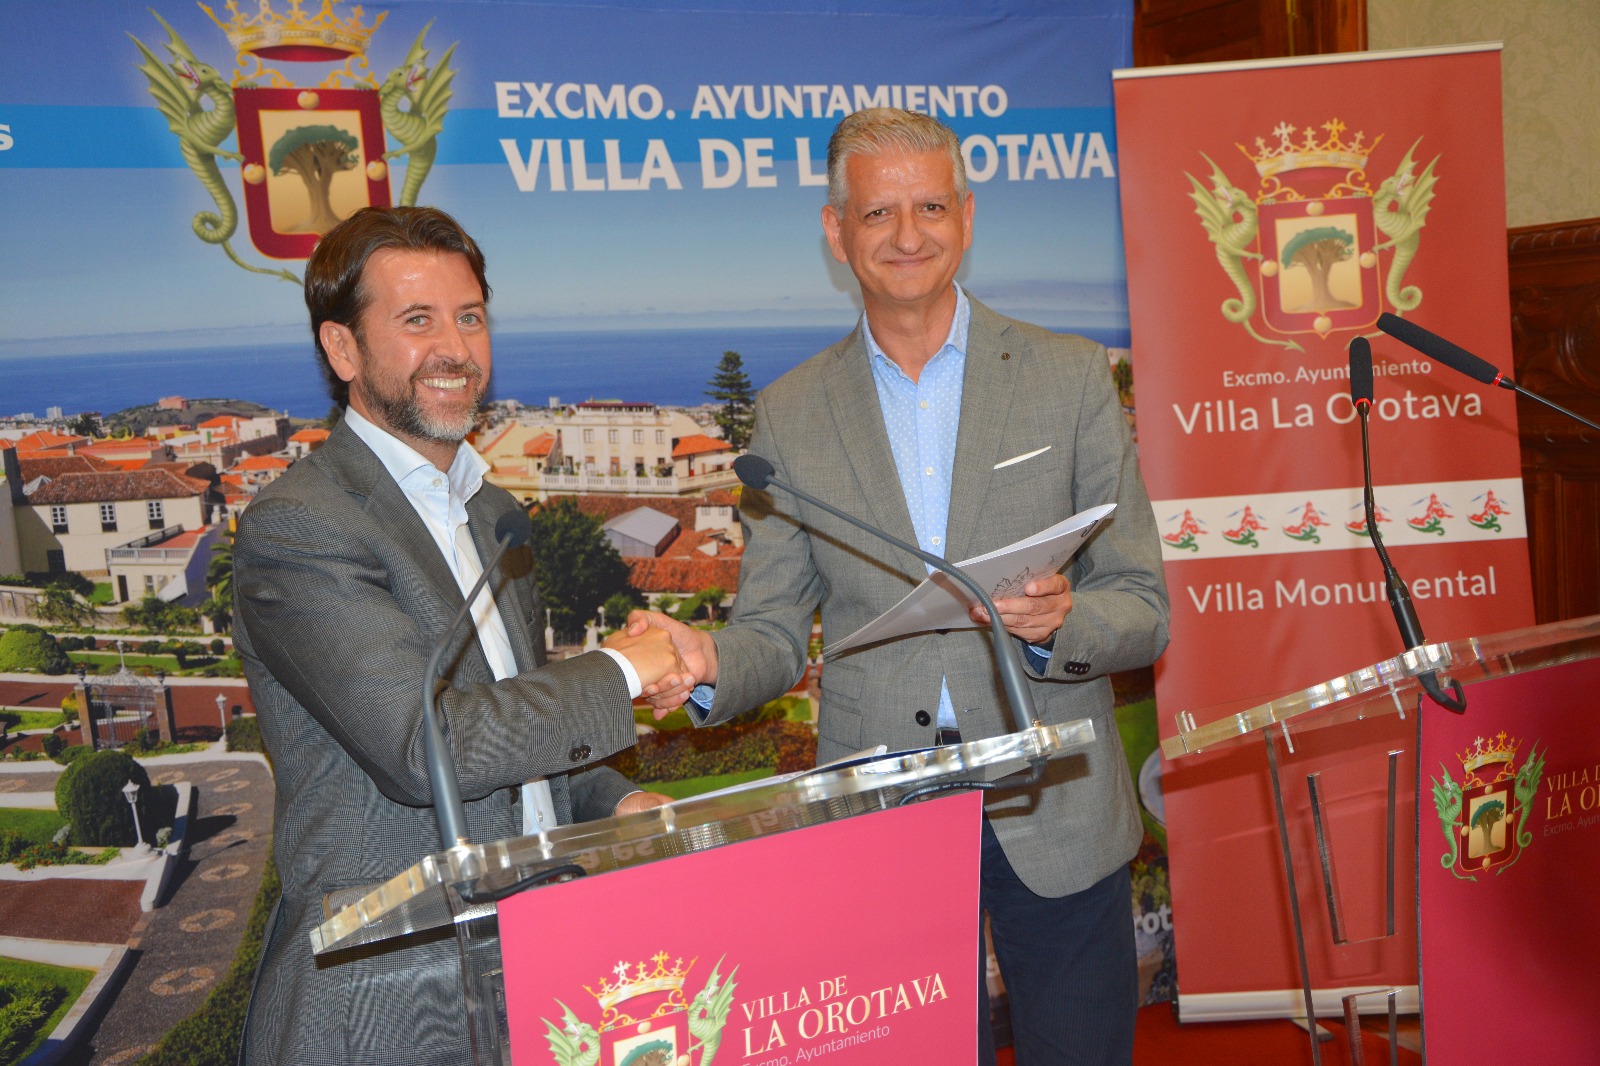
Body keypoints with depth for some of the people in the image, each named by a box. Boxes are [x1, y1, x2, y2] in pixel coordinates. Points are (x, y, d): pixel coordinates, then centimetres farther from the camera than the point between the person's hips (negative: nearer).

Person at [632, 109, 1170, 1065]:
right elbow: (775, 636, 5)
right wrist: (708, 661, -17)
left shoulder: (1073, 377, -1)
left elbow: (1144, 610, 0)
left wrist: (1058, 621, -22)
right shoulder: (789, 414, 3)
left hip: (1054, 818, 0)